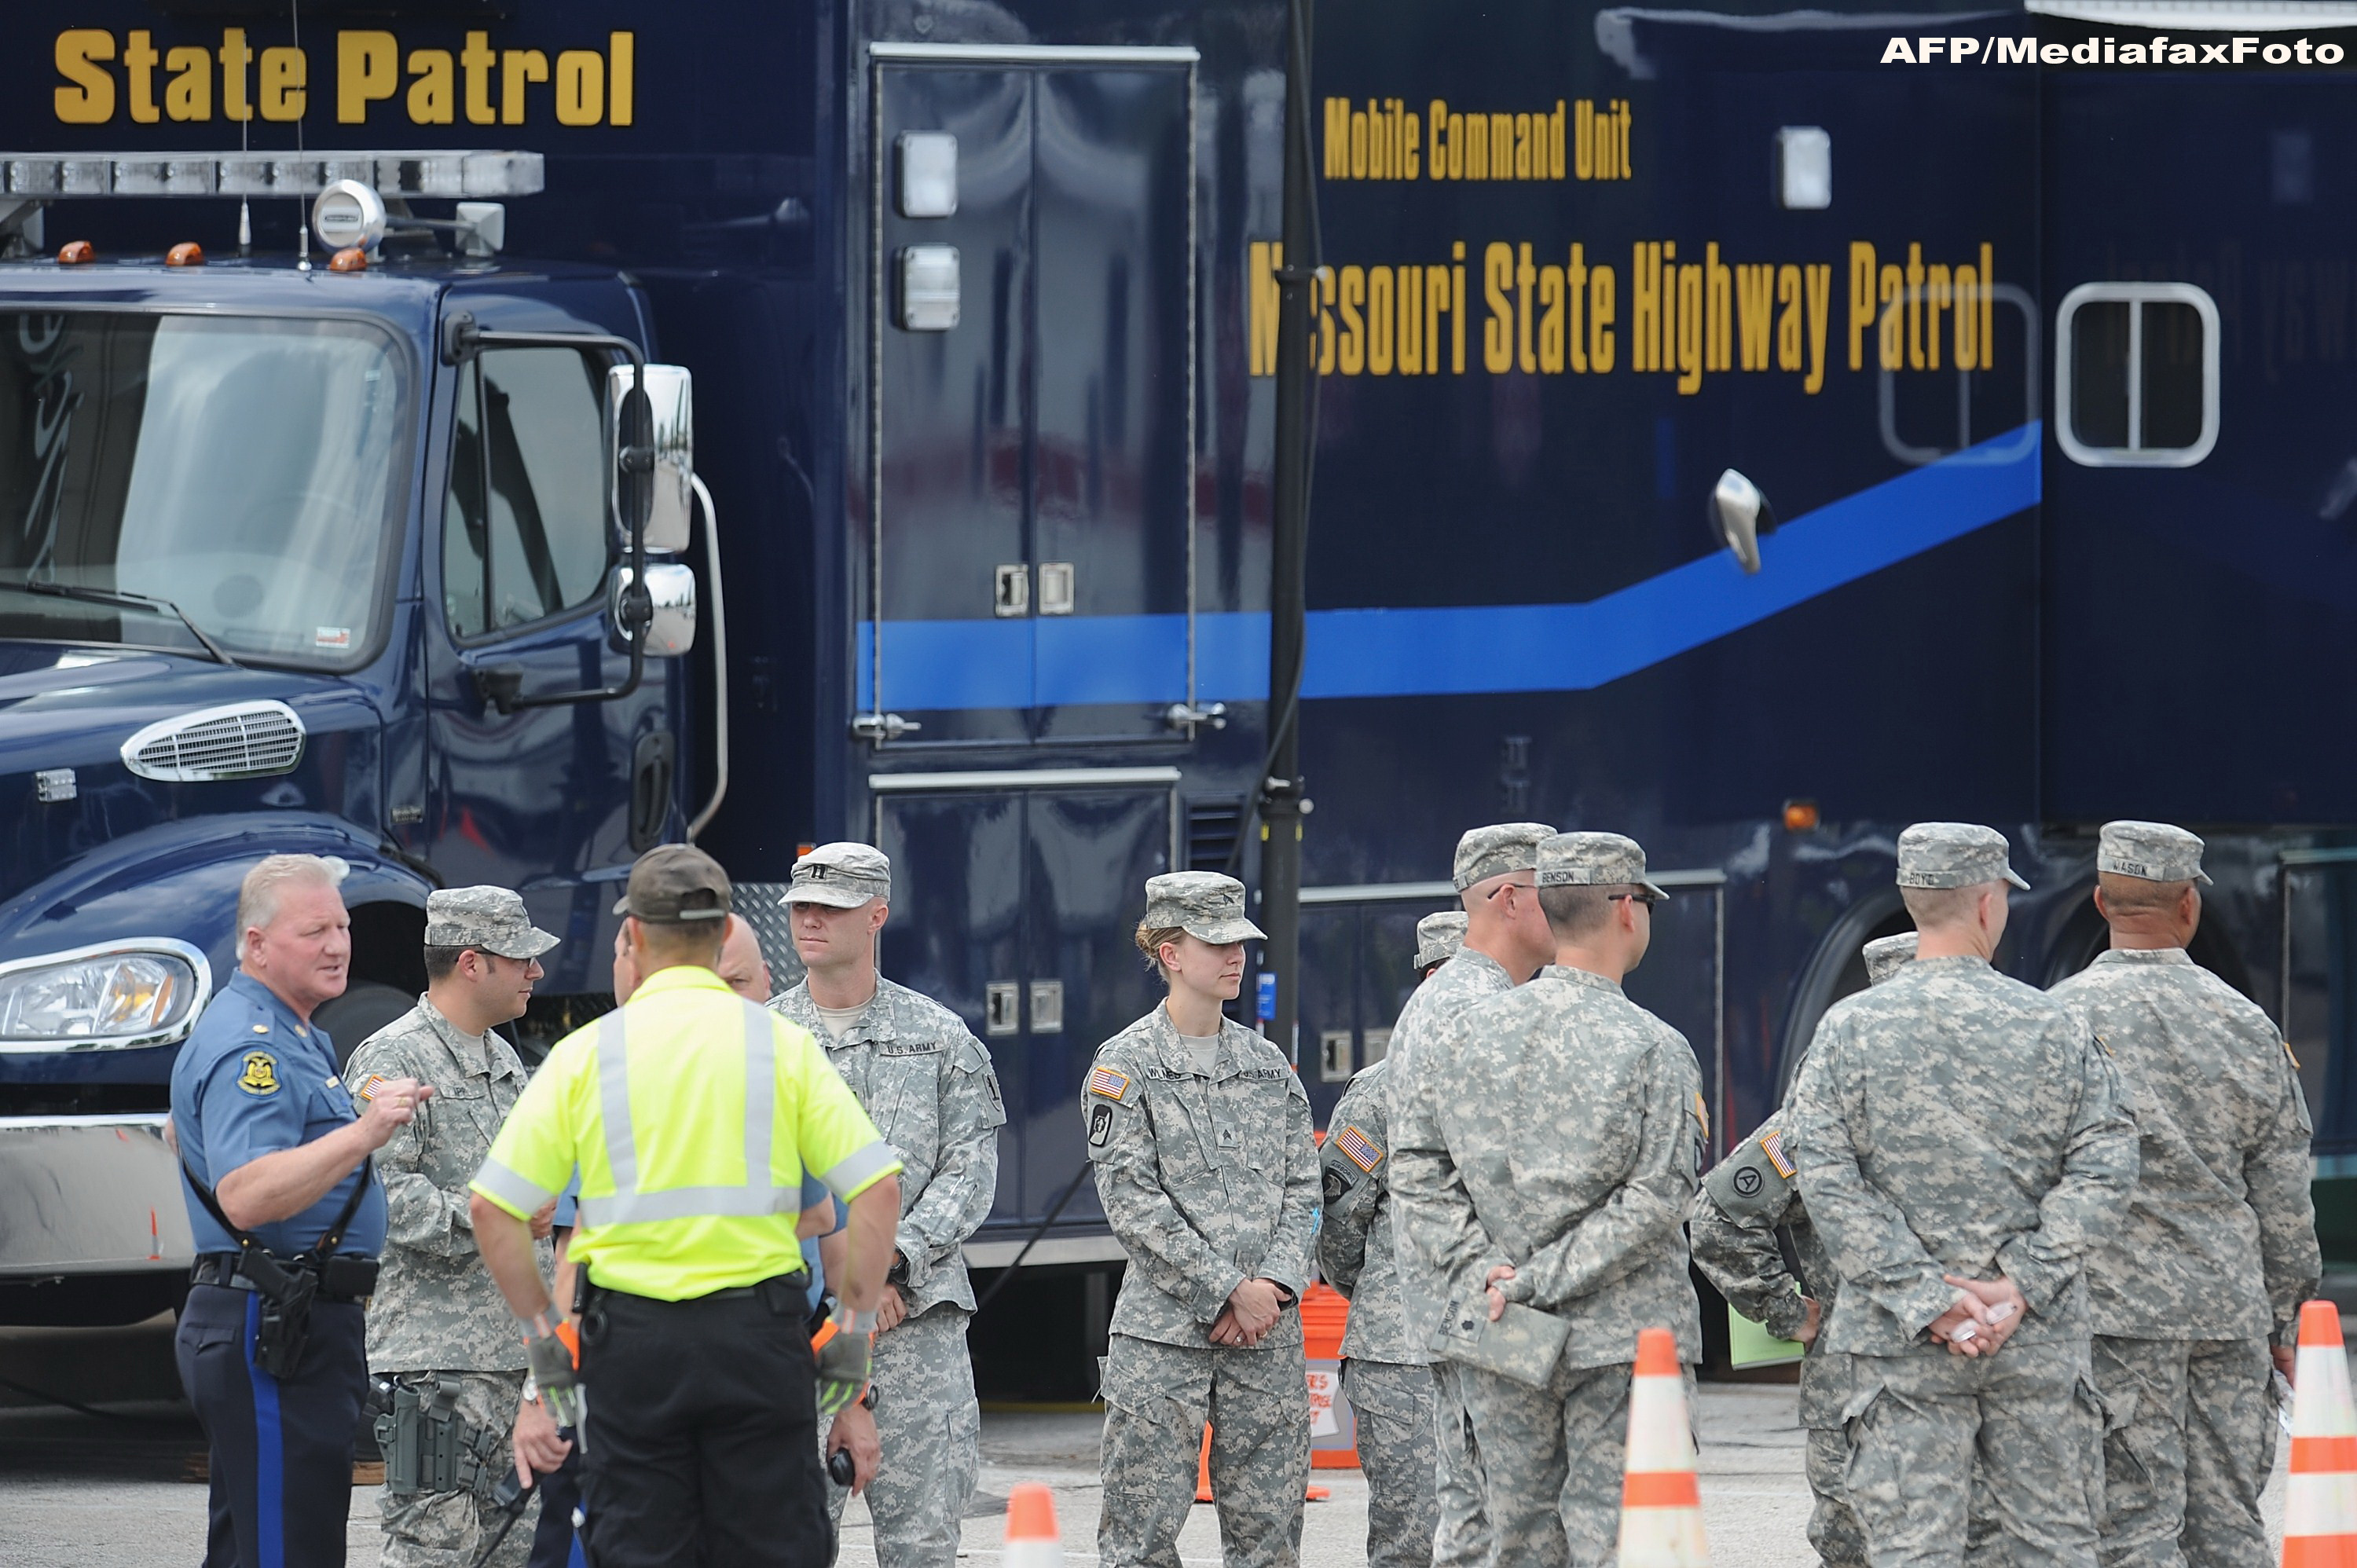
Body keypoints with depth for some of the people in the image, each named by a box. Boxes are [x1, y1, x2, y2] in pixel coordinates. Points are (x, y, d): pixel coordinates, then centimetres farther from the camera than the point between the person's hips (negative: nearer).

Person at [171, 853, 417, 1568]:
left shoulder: (293, 1034, 19)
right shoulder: (246, 1046, -17)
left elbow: (187, 1130, 34)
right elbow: (245, 1197, -29)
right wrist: (362, 1133, -36)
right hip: (271, 1326, -11)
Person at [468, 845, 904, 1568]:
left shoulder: (586, 1053, 0)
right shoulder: (781, 1045, 0)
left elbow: (494, 1210, -2)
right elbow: (877, 1189, -5)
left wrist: (540, 1331, 7)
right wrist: (855, 1324, 3)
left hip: (632, 1337, 0)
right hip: (758, 1334, 0)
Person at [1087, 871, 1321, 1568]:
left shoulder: (1268, 1064, 13)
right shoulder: (1125, 1064, -2)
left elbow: (1301, 1189, 10)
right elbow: (1132, 1200, -9)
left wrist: (1275, 1286, -7)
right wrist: (1229, 1292, -13)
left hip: (1268, 1329, 4)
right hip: (1163, 1328, -4)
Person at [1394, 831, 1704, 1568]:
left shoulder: (1466, 1034, 5)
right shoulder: (1656, 1049, -8)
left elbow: (1418, 1171, 4)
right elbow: (1654, 1203, -14)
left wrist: (1478, 1267, -2)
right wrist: (1540, 1283, -12)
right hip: (1622, 1339, -4)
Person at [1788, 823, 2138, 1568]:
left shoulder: (1849, 1029, -1)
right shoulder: (2049, 1026, 0)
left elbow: (1830, 1183, -8)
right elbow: (2104, 1165, -6)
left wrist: (1928, 1301, -9)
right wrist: (2021, 1286, -8)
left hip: (1902, 1350, -1)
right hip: (2040, 1340, 1)